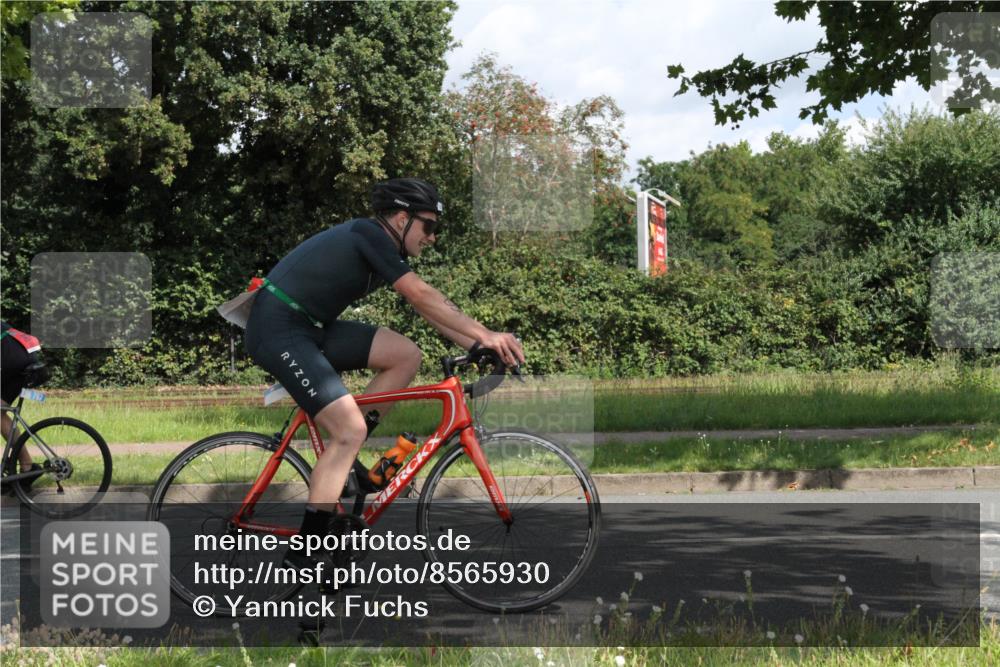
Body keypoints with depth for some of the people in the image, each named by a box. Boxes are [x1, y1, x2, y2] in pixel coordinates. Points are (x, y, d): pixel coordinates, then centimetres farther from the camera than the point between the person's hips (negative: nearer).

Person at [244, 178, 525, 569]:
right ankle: (302, 557, -14)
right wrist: (485, 334, -22)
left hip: (310, 328, 10)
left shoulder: (383, 248, 13)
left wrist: (479, 343, 4)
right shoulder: (368, 234, -15)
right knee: (350, 428, -17)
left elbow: (428, 308, 13)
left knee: (405, 355, 1)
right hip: (279, 329, -10)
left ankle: (343, 458, 6)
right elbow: (421, 295, -22)